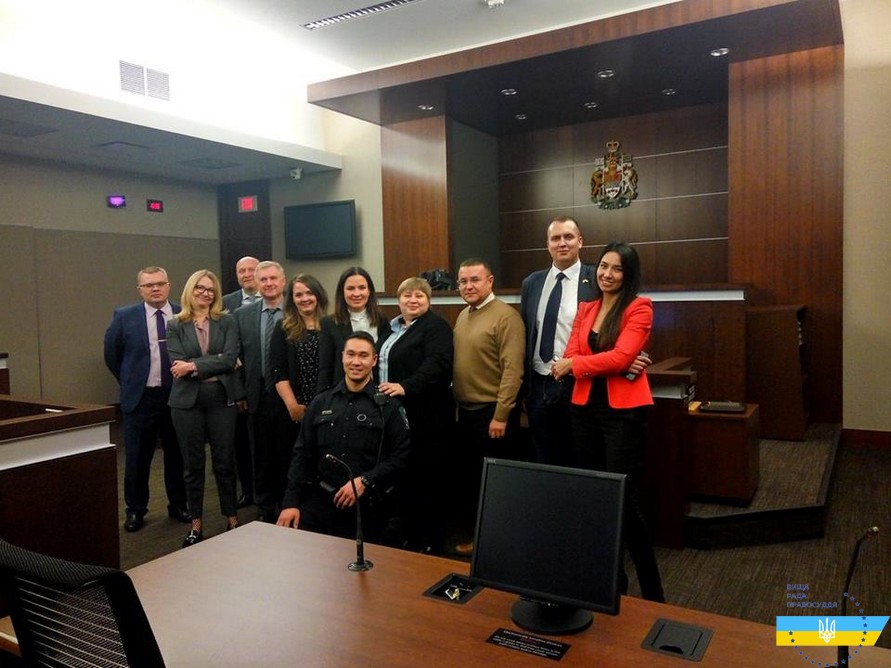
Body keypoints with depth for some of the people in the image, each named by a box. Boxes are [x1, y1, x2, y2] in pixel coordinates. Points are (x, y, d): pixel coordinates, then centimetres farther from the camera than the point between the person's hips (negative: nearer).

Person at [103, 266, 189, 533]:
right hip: (140, 398, 0)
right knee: (137, 458, 9)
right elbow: (112, 354, 9)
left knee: (177, 455, 11)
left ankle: (178, 505, 27)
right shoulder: (125, 316, -2)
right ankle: (135, 510, 23)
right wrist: (129, 381, 11)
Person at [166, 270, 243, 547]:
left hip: (222, 398, 0)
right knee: (193, 464, 9)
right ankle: (196, 524, 20)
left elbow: (230, 358, -9)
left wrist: (194, 365, -14)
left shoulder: (227, 322, 5)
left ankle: (232, 519, 21)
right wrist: (214, 365, -13)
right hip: (187, 400, 1)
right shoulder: (175, 326, 5)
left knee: (224, 461, 6)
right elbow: (178, 365, -6)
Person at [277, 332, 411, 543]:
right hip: (319, 499, 3)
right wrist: (291, 502, 2)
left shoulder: (388, 406, -1)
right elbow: (303, 455, 10)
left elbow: (400, 457, -6)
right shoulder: (321, 403, 10)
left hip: (365, 505, -2)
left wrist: (365, 482, -16)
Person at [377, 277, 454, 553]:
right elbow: (380, 361, 24)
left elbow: (436, 364, -23)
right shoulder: (392, 327, 17)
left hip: (425, 416, -7)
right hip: (394, 413, 7)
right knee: (402, 475, 12)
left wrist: (406, 387, -35)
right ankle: (410, 535, 26)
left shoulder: (436, 326, -8)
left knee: (426, 478, 1)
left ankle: (430, 543, 13)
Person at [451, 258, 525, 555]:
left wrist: (501, 415, -21)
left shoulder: (506, 317, -14)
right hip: (466, 411, 8)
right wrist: (456, 404, 11)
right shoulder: (462, 316, 11)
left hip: (493, 413, -8)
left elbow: (512, 369, -20)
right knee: (472, 476, 17)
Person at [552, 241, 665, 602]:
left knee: (624, 499, -4)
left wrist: (575, 364, -7)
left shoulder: (639, 307, -6)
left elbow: (621, 357, -17)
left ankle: (652, 592, 13)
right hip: (585, 408, 6)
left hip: (623, 411, -6)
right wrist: (610, 363, -15)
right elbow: (569, 358, 2)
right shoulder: (585, 309, 12)